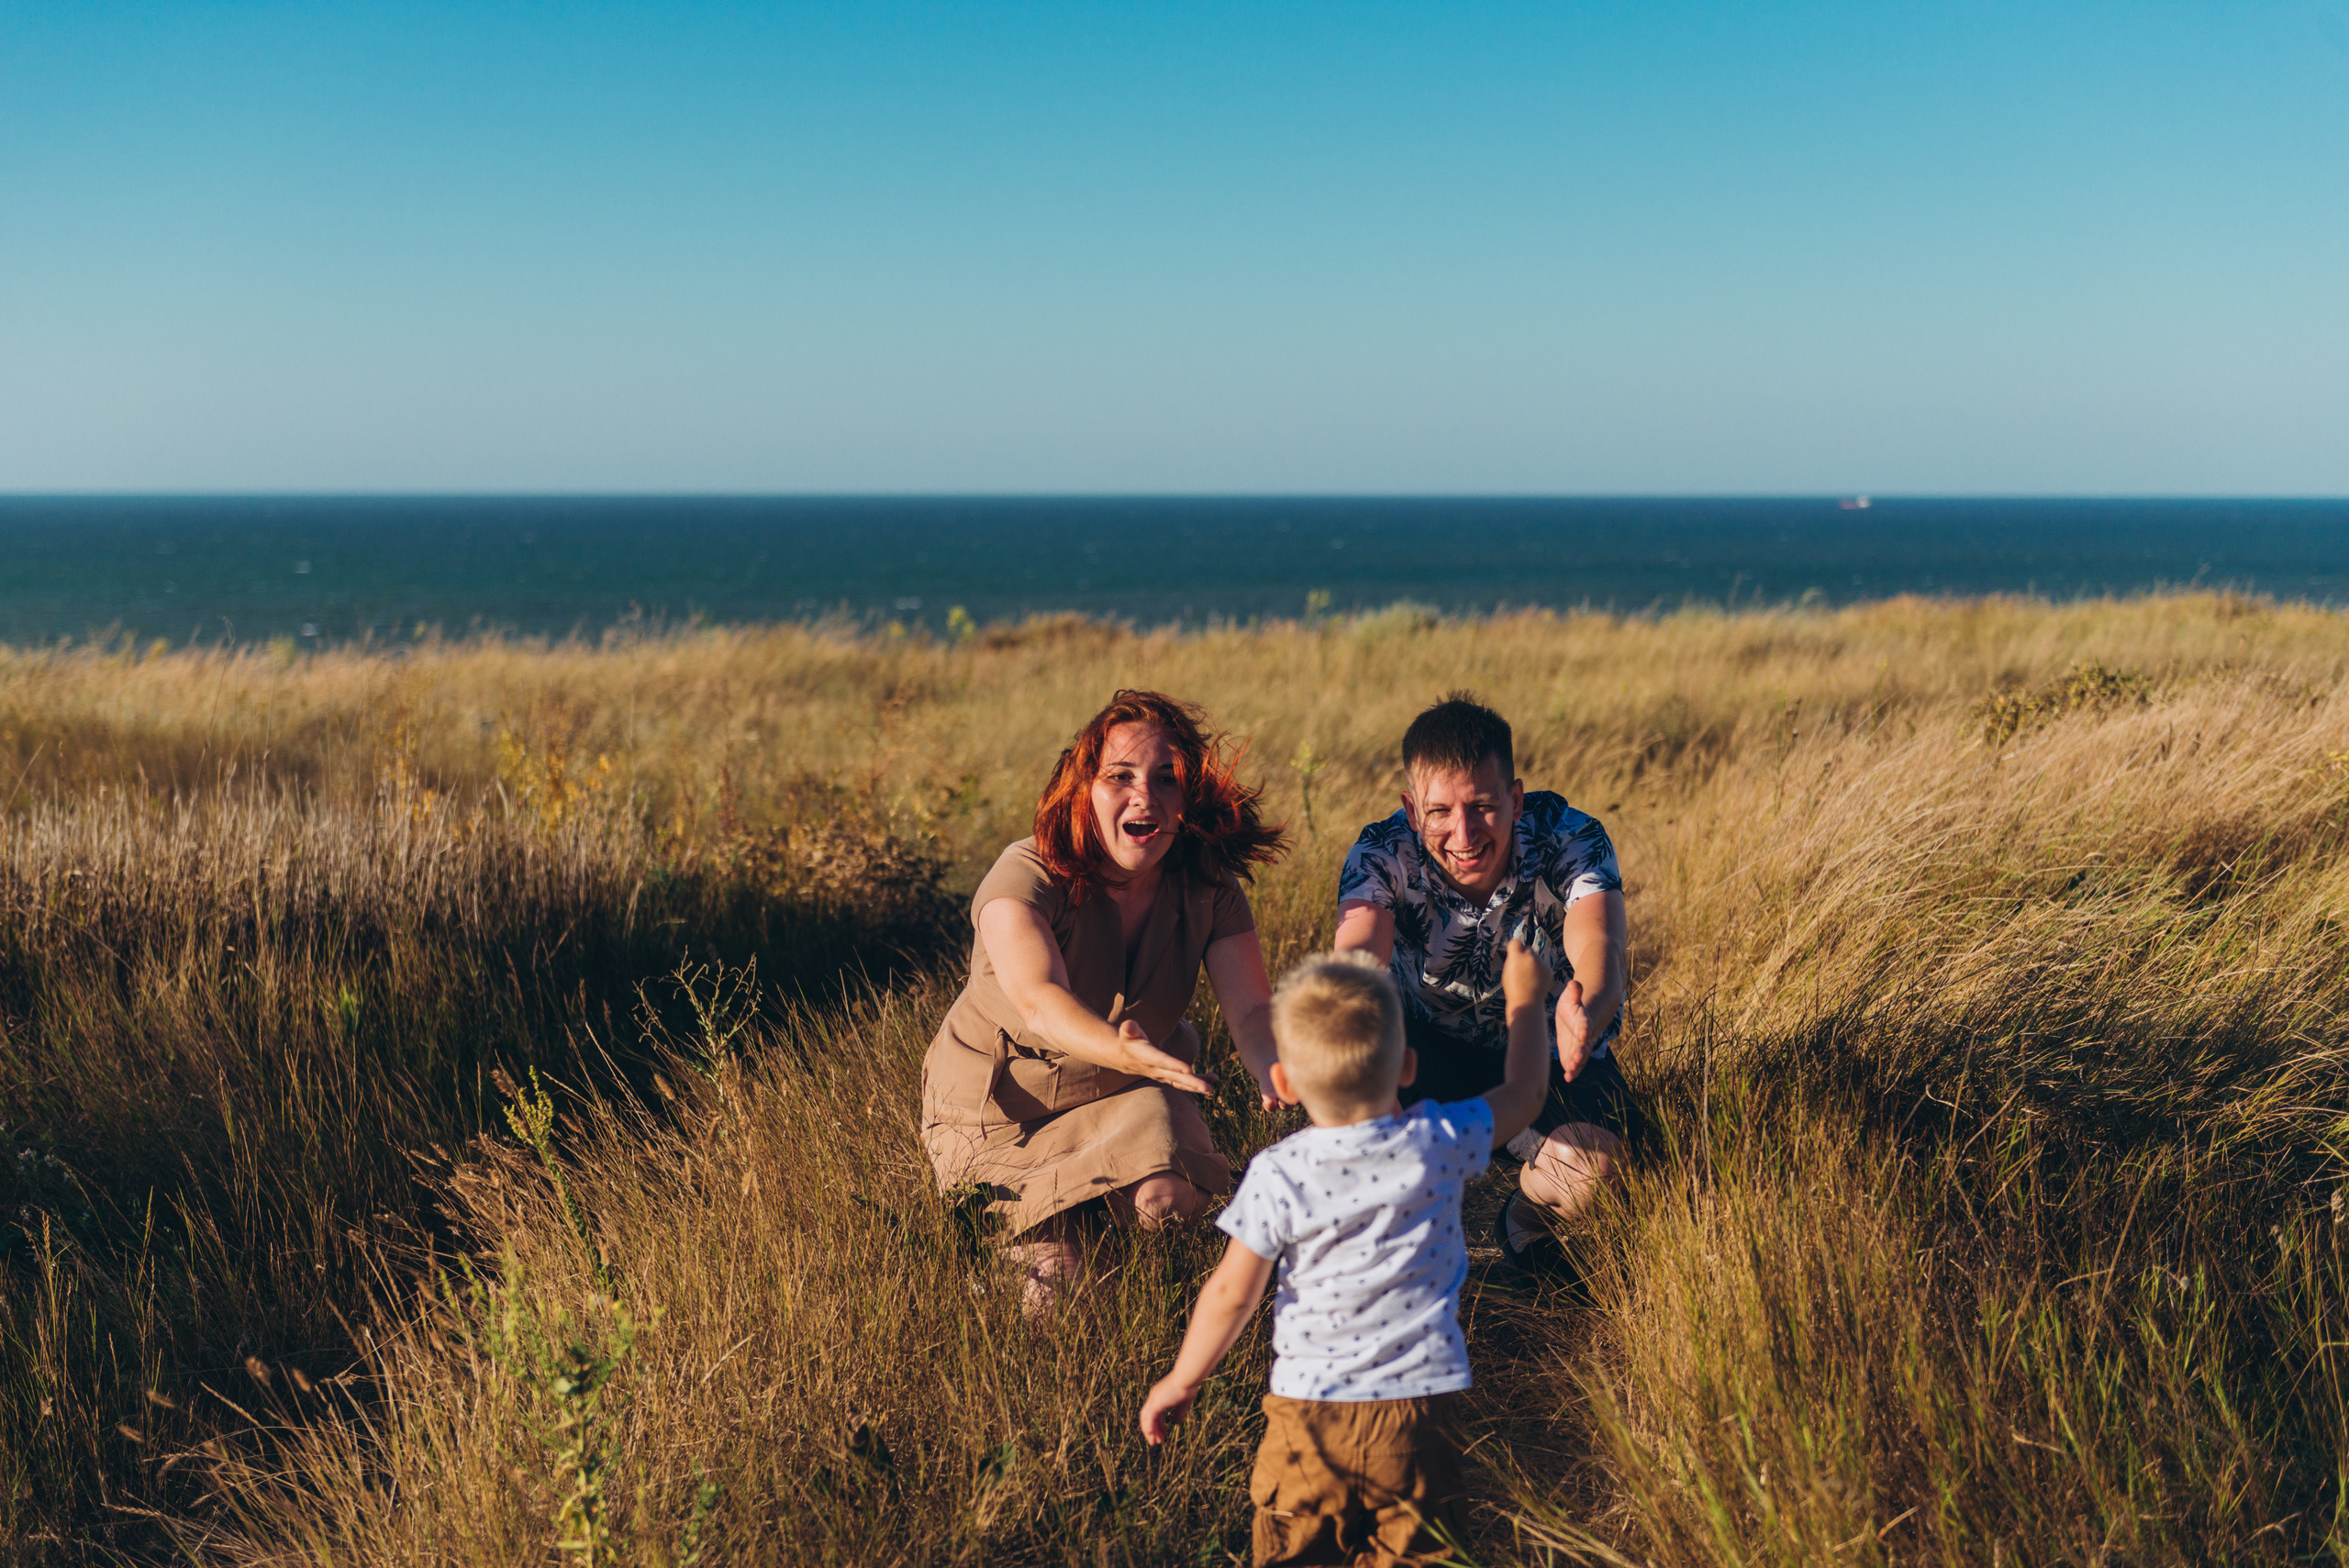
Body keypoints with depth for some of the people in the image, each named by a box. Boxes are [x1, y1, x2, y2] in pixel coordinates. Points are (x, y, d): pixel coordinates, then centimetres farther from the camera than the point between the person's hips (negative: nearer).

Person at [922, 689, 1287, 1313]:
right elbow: (1039, 997, -42)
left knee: (1168, 1196, -27)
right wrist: (1121, 1050, -63)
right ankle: (1048, 1220, 20)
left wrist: (1272, 1072, -45)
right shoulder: (1027, 876, -26)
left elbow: (1251, 1006, -20)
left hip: (1124, 1097, 3)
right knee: (1055, 1288, -17)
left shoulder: (1208, 889, -12)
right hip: (997, 1113, -3)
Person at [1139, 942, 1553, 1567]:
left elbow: (1231, 1293, -5)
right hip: (1421, 1397, 1)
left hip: (1311, 1405, -1)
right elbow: (1525, 1092, 13)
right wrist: (1525, 999, 28)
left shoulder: (1278, 1175, -11)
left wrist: (1182, 1380, 10)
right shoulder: (1440, 1144, -6)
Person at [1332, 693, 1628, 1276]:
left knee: (1587, 1163, -32)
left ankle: (1524, 1221, 6)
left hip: (1550, 1053, -1)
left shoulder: (1571, 840, -23)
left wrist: (1586, 1015, -66)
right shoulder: (1384, 854, -21)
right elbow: (1357, 954, -38)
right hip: (1437, 1052, 1)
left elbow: (1599, 950, -41)